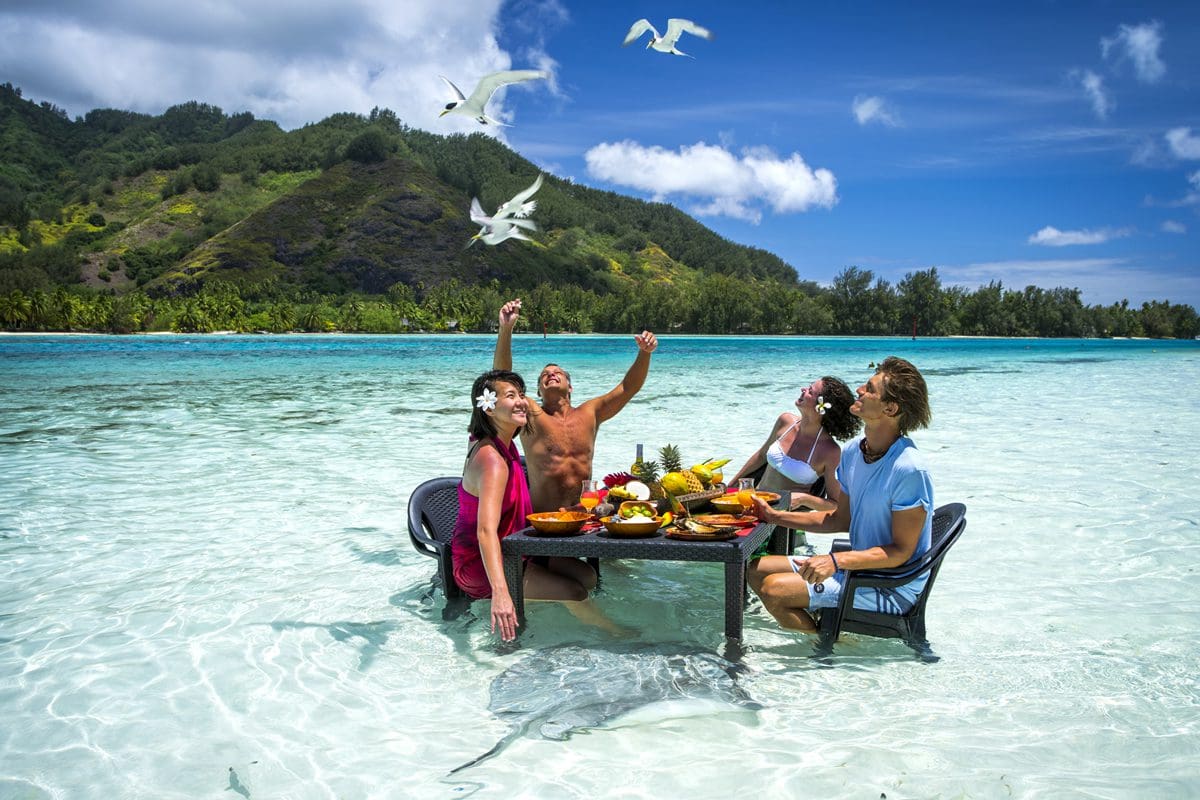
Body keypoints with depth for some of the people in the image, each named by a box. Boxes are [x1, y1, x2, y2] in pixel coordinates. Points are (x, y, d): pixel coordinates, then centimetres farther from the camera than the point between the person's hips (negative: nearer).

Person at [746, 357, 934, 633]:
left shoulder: (908, 470, -25)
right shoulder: (852, 452, 1)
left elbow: (901, 551, -20)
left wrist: (837, 560, -30)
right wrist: (774, 516, 8)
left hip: (891, 589, -9)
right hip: (859, 566, 9)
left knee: (775, 589, -22)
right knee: (755, 571, 7)